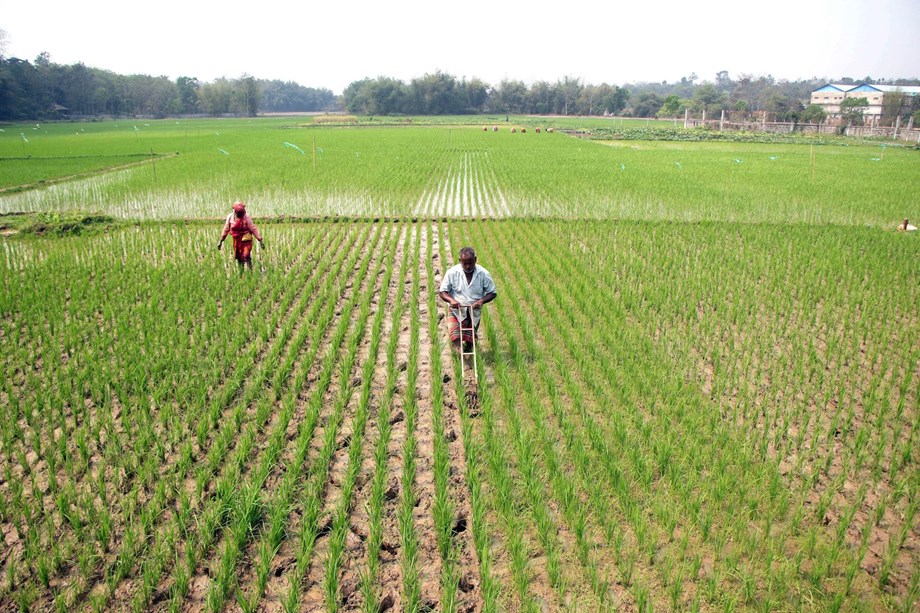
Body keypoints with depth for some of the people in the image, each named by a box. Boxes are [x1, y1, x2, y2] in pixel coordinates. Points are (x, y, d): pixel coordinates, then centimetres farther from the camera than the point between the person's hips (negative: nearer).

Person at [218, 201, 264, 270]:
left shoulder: (246, 217, -12)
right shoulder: (230, 217, -2)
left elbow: (253, 229, -9)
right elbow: (226, 229, 10)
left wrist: (260, 240, -11)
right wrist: (221, 241, 13)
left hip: (246, 239, -4)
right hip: (236, 240, 4)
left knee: (246, 256, -17)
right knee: (238, 258, 10)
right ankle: (241, 272, 23)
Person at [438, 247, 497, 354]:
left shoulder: (484, 274, -9)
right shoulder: (452, 273, -10)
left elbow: (492, 293, -1)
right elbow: (442, 292, -4)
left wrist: (481, 301, -21)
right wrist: (451, 300, -26)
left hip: (474, 312, 1)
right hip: (456, 310, -1)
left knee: (469, 343, 8)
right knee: (455, 339, -20)